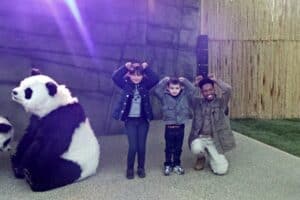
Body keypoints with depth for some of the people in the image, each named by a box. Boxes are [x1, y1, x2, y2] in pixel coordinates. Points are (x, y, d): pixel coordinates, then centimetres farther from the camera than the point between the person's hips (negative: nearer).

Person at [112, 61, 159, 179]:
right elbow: (115, 77, -17)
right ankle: (130, 169, 17)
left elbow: (155, 79, -15)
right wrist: (125, 67, -21)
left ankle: (141, 168, 25)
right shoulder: (126, 83, -3)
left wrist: (146, 68, -17)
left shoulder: (145, 84, 0)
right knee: (133, 146, -4)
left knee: (141, 146, 6)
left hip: (143, 120, 2)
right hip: (130, 120, -1)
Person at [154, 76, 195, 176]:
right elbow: (157, 90, -16)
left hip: (180, 127, 2)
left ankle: (177, 165, 28)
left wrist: (184, 80, -11)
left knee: (178, 148, 13)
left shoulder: (185, 96, 0)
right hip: (169, 127, -1)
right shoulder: (164, 97, -4)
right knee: (169, 148, 10)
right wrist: (164, 80, -15)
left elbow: (192, 89, -9)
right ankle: (167, 165, 24)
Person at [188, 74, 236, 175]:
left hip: (214, 140, -1)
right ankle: (201, 158, 4)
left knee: (221, 170, -13)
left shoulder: (220, 102, 3)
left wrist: (215, 80, -1)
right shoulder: (197, 102, 7)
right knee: (196, 149, -36)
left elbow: (228, 89, -13)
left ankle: (212, 157, 24)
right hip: (199, 137, 1)